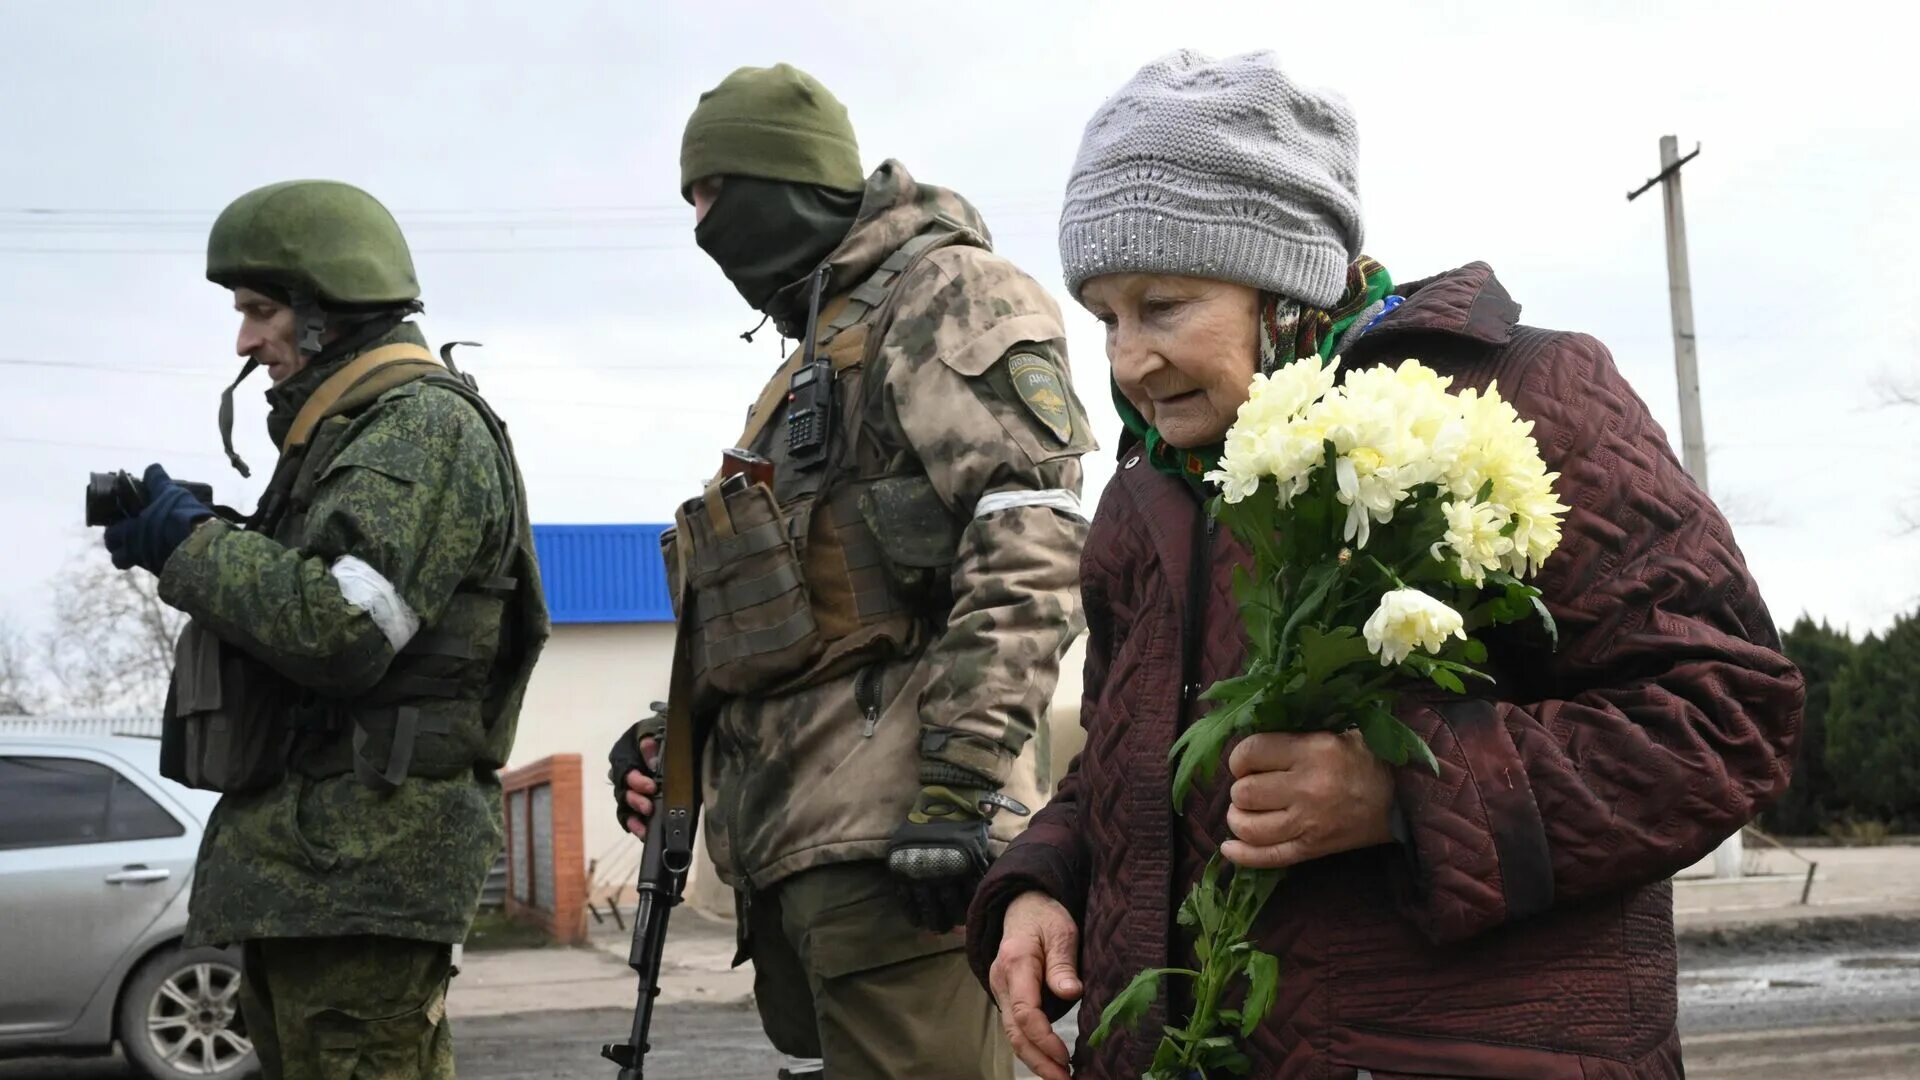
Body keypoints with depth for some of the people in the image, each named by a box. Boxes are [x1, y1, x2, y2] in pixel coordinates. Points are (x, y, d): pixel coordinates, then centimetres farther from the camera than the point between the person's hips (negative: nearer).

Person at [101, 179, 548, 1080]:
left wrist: (189, 543, -9)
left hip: (362, 866, -10)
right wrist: (196, 544, 7)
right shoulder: (345, 438, 22)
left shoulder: (428, 427, -10)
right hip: (300, 866, 11)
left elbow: (337, 627, -23)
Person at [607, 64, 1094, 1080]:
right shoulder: (813, 355, 28)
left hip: (893, 825, -10)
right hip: (790, 831, 10)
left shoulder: (951, 296, -2)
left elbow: (1026, 546, -16)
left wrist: (961, 780, -23)